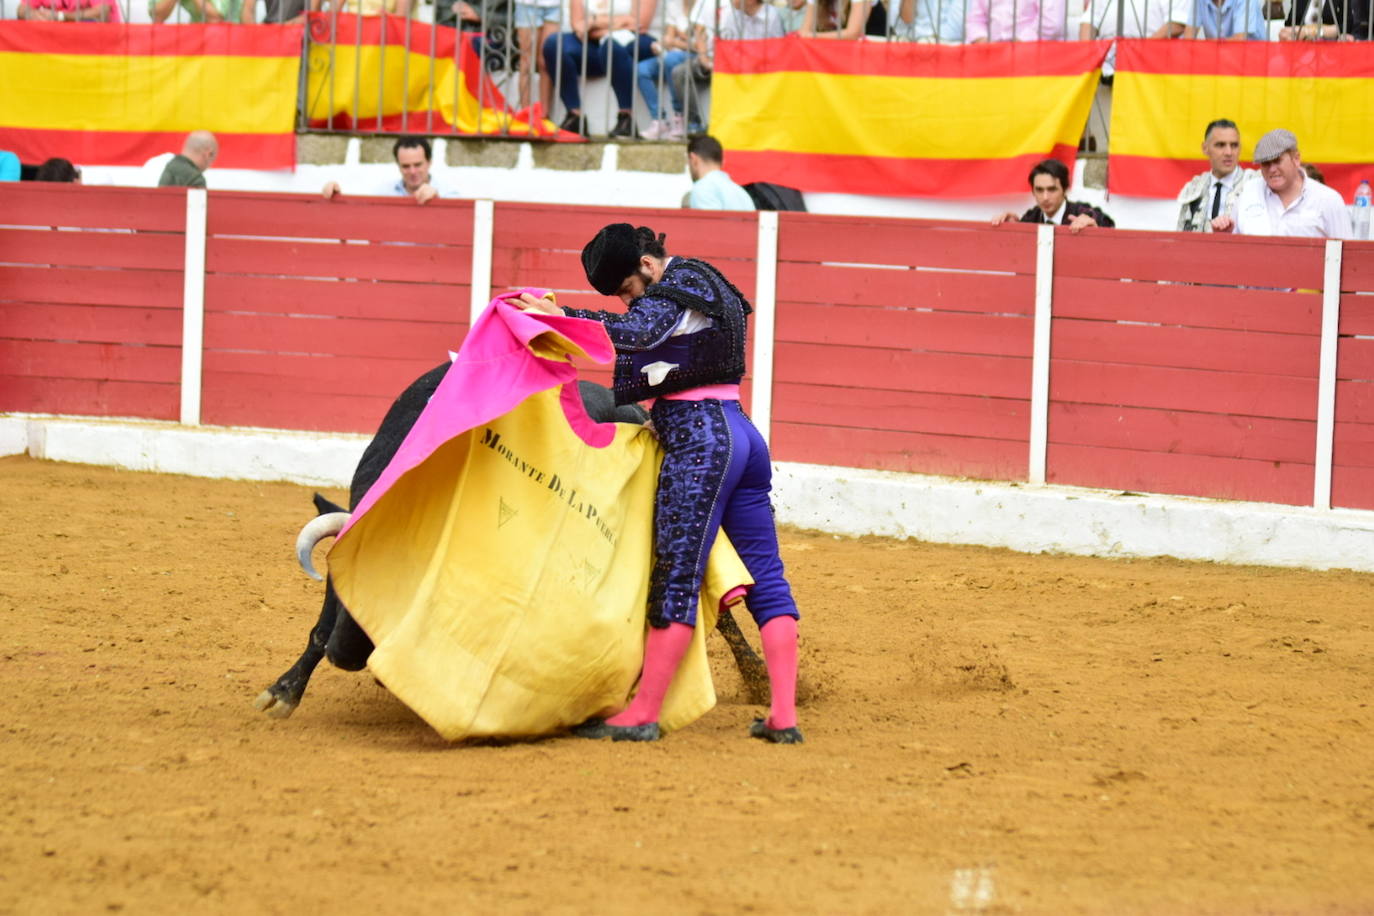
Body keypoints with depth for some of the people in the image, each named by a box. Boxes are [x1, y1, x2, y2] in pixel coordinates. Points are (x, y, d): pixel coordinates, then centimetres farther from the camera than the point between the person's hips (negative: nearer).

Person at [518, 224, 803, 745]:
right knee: (766, 579, 6)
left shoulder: (681, 282, -8)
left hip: (698, 441, -10)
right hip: (741, 434, 10)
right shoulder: (709, 286, 21)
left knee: (676, 580, -6)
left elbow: (639, 333, -27)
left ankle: (642, 716, -2)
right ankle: (784, 717, 6)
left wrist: (561, 316, -30)